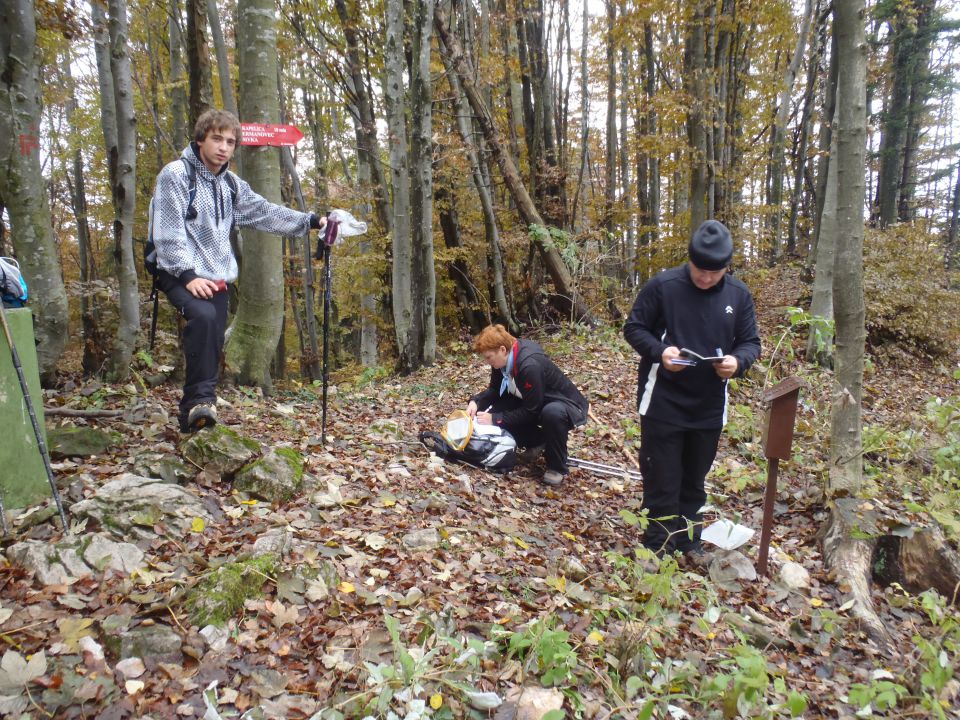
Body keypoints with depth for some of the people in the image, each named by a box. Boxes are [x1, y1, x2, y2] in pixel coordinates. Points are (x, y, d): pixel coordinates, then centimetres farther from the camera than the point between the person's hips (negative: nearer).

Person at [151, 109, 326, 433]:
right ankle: (201, 400, -30)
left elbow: (265, 212, 15)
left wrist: (311, 221, 7)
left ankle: (192, 418, 14)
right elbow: (168, 232, -14)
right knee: (203, 317, -34)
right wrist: (187, 274, -23)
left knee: (213, 348, 3)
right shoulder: (175, 175, -6)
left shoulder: (231, 184, 15)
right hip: (181, 275, -7)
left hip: (217, 278, 7)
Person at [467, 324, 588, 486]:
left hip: (566, 405, -8)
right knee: (495, 409, -9)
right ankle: (538, 441, 8)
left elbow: (531, 411, -29)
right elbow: (495, 389, 4)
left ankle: (557, 468, -18)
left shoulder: (530, 366, -35)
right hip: (532, 402, 8)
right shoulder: (504, 358, -10)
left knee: (552, 413, -42)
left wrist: (495, 419, -26)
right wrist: (476, 402, -15)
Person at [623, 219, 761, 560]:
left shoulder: (739, 294, 0)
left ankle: (688, 541, 34)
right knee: (662, 480, 3)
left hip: (709, 406, 4)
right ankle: (658, 546, 18)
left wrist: (737, 360, -16)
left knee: (694, 481, 18)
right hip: (663, 402, -4)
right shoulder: (662, 285, -11)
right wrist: (660, 351, -23)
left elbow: (750, 342, 7)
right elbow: (634, 328, -5)